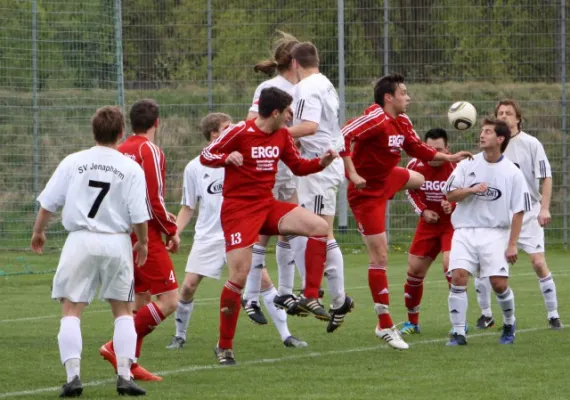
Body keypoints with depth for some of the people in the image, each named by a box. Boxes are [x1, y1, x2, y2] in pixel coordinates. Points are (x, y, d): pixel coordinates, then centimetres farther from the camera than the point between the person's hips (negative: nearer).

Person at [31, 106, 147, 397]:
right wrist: (142, 243, 14)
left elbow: (48, 203, 2)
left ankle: (73, 375, -8)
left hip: (80, 241, -1)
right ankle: (124, 375, 5)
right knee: (123, 310, 14)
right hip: (116, 242, 1)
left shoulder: (72, 162, -1)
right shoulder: (131, 168, -3)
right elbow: (139, 216, -5)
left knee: (71, 310, 4)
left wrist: (38, 231, 19)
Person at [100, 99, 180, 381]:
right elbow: (154, 200, -17)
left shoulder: (121, 151, 10)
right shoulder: (150, 151, -12)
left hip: (124, 235, 8)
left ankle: (129, 363, 15)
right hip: (146, 235, -8)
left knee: (141, 300, 16)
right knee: (168, 301, -7)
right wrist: (172, 230, -3)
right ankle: (118, 348, -12)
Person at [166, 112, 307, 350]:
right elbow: (188, 208, 8)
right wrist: (174, 232, -4)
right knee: (188, 286, -6)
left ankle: (286, 335, -4)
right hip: (208, 238, 0)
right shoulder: (194, 168, 2)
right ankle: (180, 335, 15)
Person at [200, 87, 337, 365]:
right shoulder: (240, 132, -13)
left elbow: (298, 166, 17)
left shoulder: (282, 135, 6)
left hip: (267, 206, 6)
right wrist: (227, 158, -29)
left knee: (319, 227, -12)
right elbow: (205, 156, -8)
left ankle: (311, 298, -8)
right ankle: (224, 347, 2)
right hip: (238, 208, -6)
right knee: (239, 276, -11)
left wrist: (322, 162, -2)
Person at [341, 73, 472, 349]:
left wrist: (449, 158, 11)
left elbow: (417, 149, 16)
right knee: (379, 257, -8)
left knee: (419, 180, 35)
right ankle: (385, 326, -2)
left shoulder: (403, 122, 1)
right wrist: (352, 174, -39)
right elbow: (343, 137, -35)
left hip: (387, 179, 9)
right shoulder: (376, 119, -27)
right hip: (367, 192, -9)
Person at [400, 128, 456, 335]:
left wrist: (453, 206, -29)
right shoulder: (415, 165, -7)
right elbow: (410, 191, 11)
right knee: (414, 270, 6)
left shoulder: (456, 166, -20)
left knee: (450, 265, -24)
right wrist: (423, 210, -4)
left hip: (453, 222, -5)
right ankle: (412, 321, 25)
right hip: (428, 223, 5)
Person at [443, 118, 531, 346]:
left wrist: (512, 244, -5)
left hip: (495, 233, -1)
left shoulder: (512, 173, 0)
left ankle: (509, 323, 21)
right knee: (458, 276, -16)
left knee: (499, 283, -8)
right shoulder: (467, 165, 4)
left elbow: (518, 211, 0)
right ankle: (458, 333, -9)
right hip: (465, 231, 1)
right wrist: (471, 190, -16)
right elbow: (450, 195, 3)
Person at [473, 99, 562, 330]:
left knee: (538, 263, -11)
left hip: (528, 213, -3)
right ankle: (486, 314, 10)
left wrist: (544, 208, -15)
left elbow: (545, 177, -6)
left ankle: (553, 315, 1)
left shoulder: (531, 144, -5)